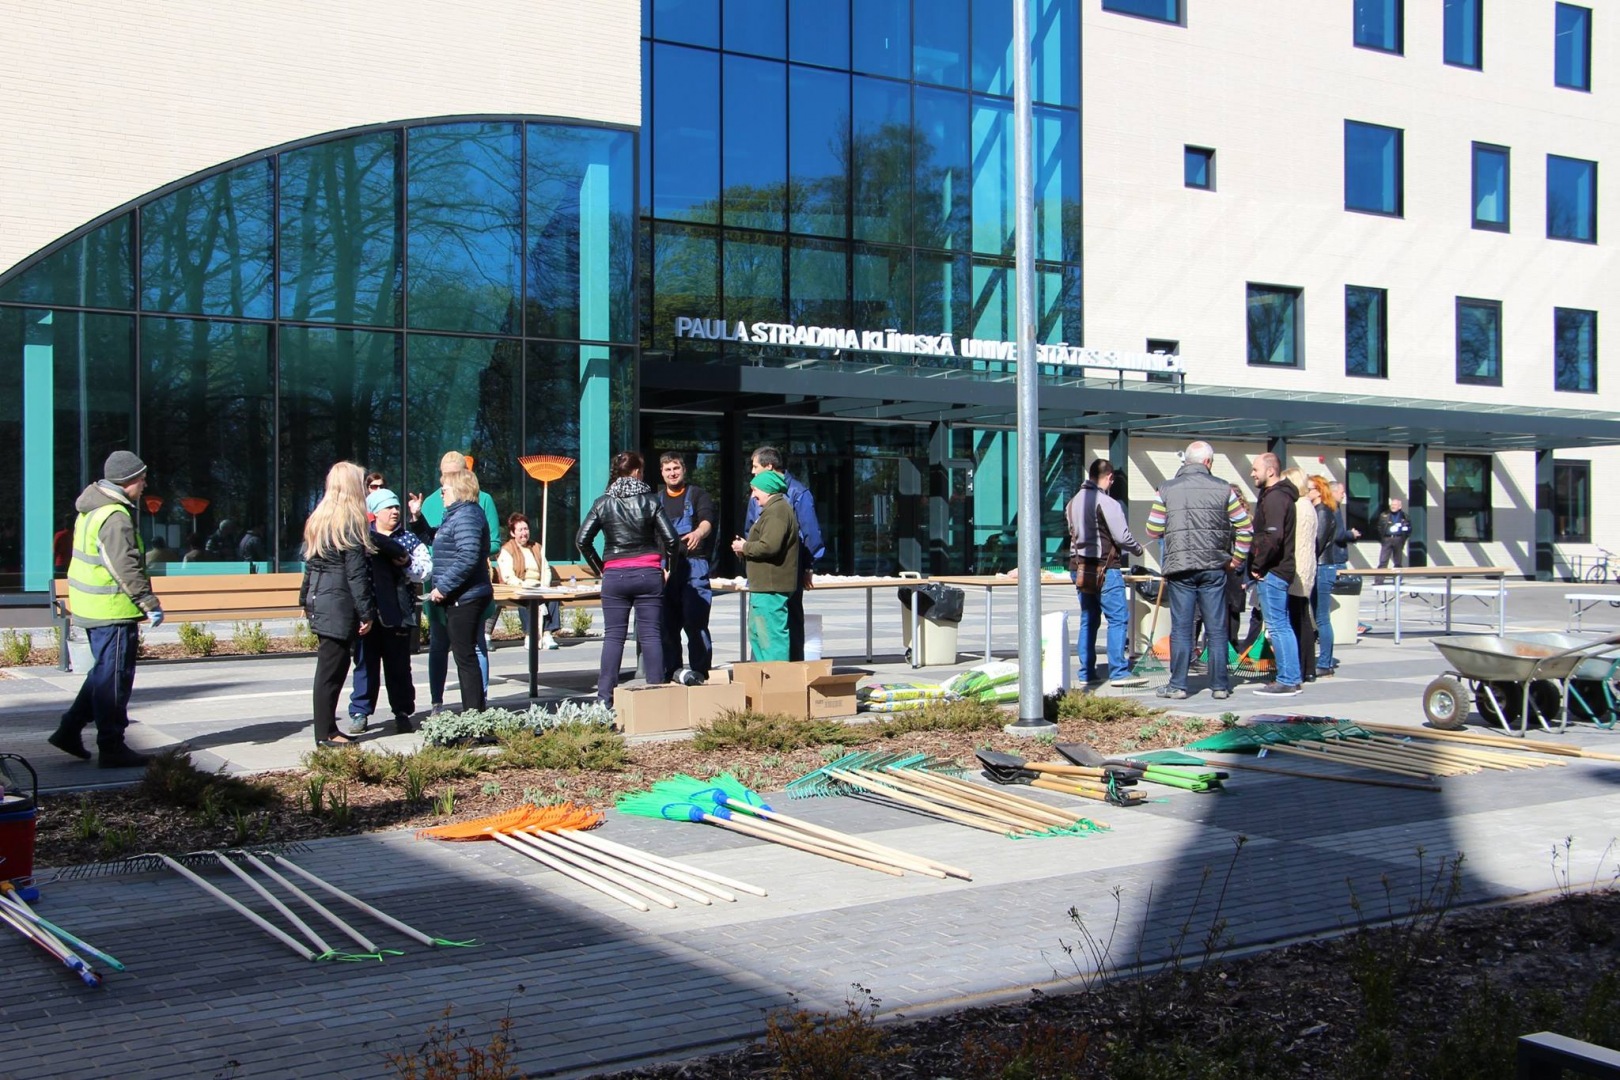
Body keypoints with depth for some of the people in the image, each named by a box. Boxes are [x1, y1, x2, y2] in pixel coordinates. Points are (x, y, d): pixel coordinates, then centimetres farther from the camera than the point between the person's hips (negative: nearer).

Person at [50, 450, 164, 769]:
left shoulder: (93, 509, 14)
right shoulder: (115, 517, -19)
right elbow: (127, 568, -23)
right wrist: (150, 604, -19)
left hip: (92, 607, 10)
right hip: (113, 610, -10)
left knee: (104, 672, 20)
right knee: (115, 677, -3)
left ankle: (70, 730, 23)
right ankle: (111, 748, 3)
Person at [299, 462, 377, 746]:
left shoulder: (318, 519, 13)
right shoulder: (350, 522, -12)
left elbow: (310, 564, 17)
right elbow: (356, 572, -15)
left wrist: (306, 600, 23)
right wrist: (366, 612, -13)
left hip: (319, 602, 8)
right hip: (340, 604, -8)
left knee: (329, 667, 13)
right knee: (332, 669, -4)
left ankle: (326, 728, 18)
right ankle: (326, 733, 0)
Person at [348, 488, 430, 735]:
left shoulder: (409, 539, 8)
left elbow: (425, 569, -1)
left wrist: (406, 563, -16)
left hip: (398, 614, 1)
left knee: (399, 666, 8)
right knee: (365, 663, 4)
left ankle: (403, 713, 16)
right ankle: (360, 713, 10)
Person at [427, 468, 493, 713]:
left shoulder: (466, 516, -16)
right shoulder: (457, 515, 19)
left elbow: (468, 557, -26)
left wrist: (443, 587, -23)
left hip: (465, 598, -11)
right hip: (459, 598, 11)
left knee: (465, 656, -7)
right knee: (464, 656, 14)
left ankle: (474, 712, -4)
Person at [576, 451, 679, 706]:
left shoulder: (603, 503, 2)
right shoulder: (650, 501, -1)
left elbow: (582, 540, -2)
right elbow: (671, 538, -6)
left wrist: (599, 568, 9)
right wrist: (667, 567, 9)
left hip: (614, 576, 1)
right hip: (648, 574, -1)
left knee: (613, 636, 4)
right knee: (651, 635, 3)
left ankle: (605, 696, 1)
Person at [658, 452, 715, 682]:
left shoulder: (698, 495, 4)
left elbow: (707, 520, -14)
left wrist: (698, 533, -36)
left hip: (693, 566, -4)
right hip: (665, 567, 5)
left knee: (695, 622, -11)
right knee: (668, 624, 4)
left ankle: (699, 673, -6)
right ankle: (672, 673, 11)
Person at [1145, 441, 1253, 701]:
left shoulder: (1167, 489, 0)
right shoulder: (1222, 489, 2)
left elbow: (1153, 530, 1)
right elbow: (1244, 527, 3)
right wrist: (1236, 558, 13)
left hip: (1179, 566, 0)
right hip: (1214, 567, 0)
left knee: (1181, 629, 4)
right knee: (1217, 629, 6)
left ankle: (1178, 685, 5)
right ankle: (1220, 686, 10)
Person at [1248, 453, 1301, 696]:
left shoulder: (1274, 498, -15)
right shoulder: (1280, 495, 17)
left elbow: (1273, 537, -26)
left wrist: (1258, 565, -16)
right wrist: (1259, 565, 16)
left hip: (1272, 572, -11)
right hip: (1280, 570, 11)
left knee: (1277, 626, -7)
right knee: (1282, 625, 14)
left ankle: (1287, 681, -4)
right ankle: (1292, 678, 19)